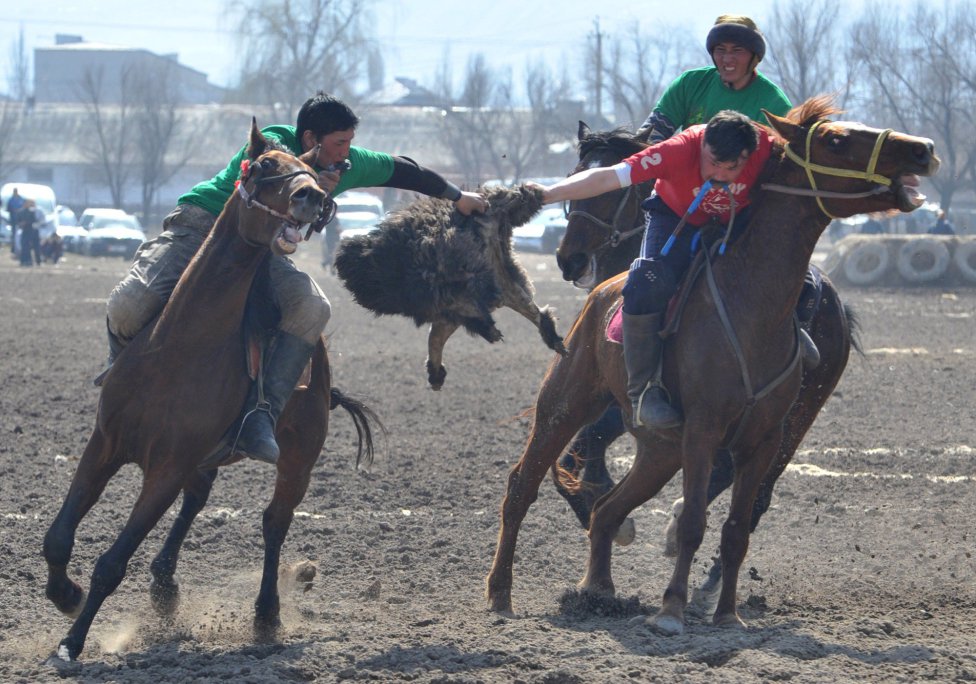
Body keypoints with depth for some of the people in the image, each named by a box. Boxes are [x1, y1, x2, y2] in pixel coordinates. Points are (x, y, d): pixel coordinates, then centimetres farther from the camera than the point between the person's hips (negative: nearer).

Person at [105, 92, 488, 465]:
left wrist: (458, 197, 30)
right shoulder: (271, 147, -17)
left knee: (312, 308, -29)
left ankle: (260, 417, -34)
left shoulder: (351, 164, 2)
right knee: (130, 306, -30)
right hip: (201, 225, -5)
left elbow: (401, 170, 19)